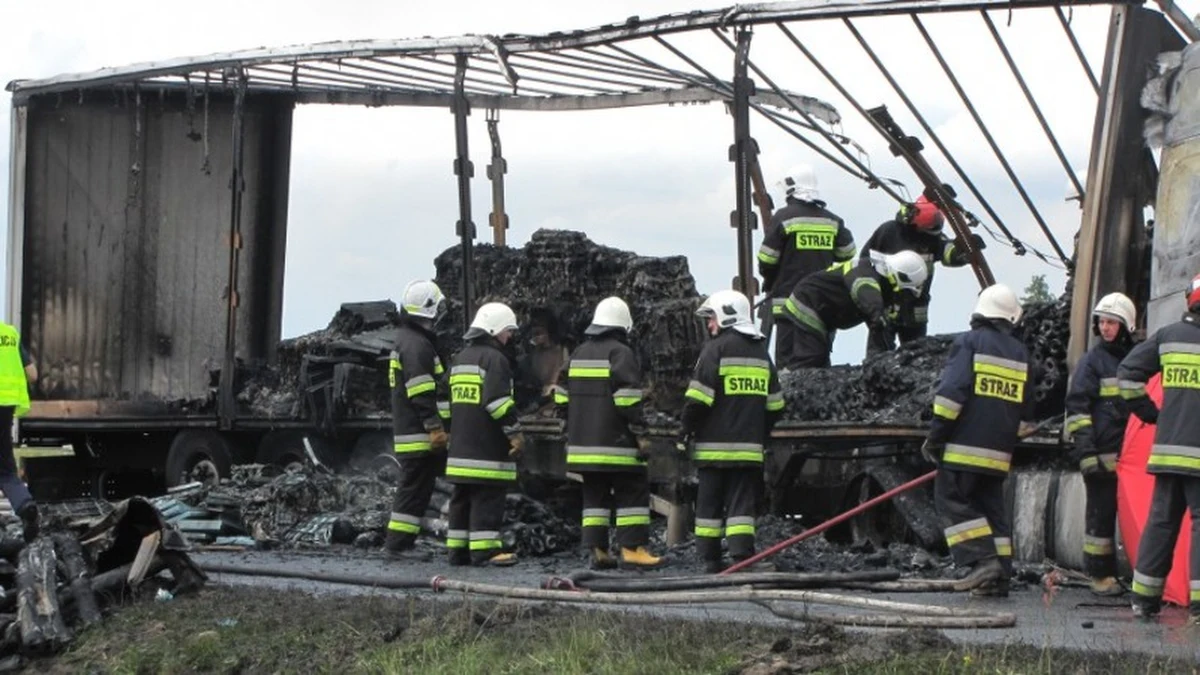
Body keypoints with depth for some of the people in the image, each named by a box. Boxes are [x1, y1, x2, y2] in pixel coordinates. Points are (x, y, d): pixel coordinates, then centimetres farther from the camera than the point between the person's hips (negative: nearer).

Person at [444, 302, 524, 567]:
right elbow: (498, 400, -20)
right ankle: (484, 549, -10)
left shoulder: (460, 358, 20)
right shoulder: (494, 358, -11)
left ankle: (457, 549, 12)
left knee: (462, 497, 11)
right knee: (488, 498, -8)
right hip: (487, 446, -9)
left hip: (461, 445, 9)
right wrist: (514, 432, -15)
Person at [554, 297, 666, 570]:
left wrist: (572, 431, 24)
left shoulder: (578, 354, 16)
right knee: (633, 493, -3)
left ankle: (597, 550, 8)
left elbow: (562, 396, 19)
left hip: (583, 444, 7)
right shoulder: (621, 353, -8)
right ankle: (632, 549, -8)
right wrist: (640, 434, -13)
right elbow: (627, 397, -17)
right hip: (615, 443, -7)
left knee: (594, 496, 11)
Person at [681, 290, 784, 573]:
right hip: (749, 447, 5)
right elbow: (774, 404, 19)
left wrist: (688, 431, 0)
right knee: (742, 504, 3)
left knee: (709, 503, 4)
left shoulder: (716, 348, -6)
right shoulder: (761, 352, 15)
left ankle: (710, 559, 6)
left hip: (715, 446, -5)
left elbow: (697, 398, -11)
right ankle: (743, 557, -7)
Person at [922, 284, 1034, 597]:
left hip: (964, 446, -6)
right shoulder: (1021, 354, 15)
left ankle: (983, 560, -13)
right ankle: (998, 576, 9)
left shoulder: (968, 343, -4)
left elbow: (951, 393, -13)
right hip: (998, 452, 6)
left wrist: (936, 436, -9)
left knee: (952, 501, -1)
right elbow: (1026, 409, 19)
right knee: (992, 508, 11)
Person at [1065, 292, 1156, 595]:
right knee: (1102, 513, -2)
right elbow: (1076, 408, -5)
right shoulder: (1092, 361, 1)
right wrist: (1085, 449, -14)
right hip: (1103, 453, -5)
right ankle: (1100, 575, 4)